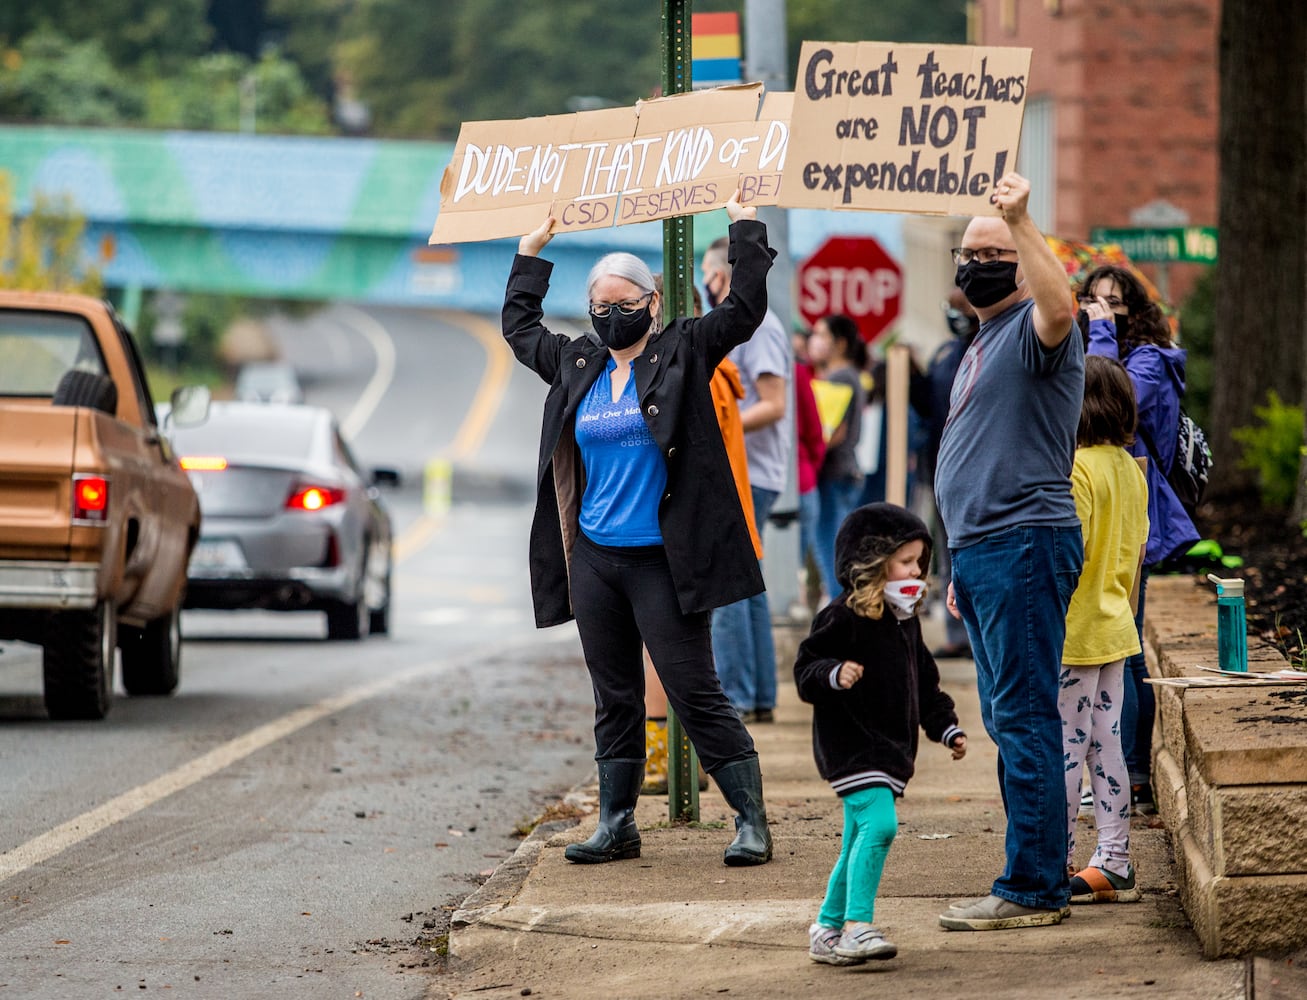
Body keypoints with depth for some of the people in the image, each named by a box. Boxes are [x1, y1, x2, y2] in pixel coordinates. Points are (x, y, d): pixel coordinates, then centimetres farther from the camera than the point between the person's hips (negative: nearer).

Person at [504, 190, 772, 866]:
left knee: (696, 695, -6)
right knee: (614, 698, 11)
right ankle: (617, 825, 17)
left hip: (661, 559, -5)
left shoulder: (682, 353, -1)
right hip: (594, 559, 5)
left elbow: (746, 310, -8)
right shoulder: (577, 365, 13)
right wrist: (531, 251, 26)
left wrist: (744, 227, -9)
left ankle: (751, 820, -1)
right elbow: (519, 328, 27)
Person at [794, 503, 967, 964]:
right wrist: (834, 675, -32)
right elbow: (805, 669, -13)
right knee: (878, 824, -23)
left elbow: (924, 681, 24)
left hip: (891, 748, 9)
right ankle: (856, 926, -23)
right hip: (852, 747, -9)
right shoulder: (843, 618, -12)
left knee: (858, 841, 11)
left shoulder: (906, 621, 15)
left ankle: (828, 930, 21)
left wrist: (946, 727, 19)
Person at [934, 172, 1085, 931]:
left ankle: (1033, 890, -10)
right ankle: (1040, 876, 19)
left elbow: (1060, 307, -36)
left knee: (1023, 718, -11)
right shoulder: (982, 348, 22)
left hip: (1026, 547, -11)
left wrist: (1021, 220, -41)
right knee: (1008, 719, 13)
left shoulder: (1034, 332, -8)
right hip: (982, 554, 11)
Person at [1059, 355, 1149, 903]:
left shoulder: (1077, 470, -17)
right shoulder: (1131, 469, 9)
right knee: (1106, 745, 11)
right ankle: (1114, 863, 13)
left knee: (1064, 747, -3)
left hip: (1075, 632, -9)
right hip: (1115, 630, 9)